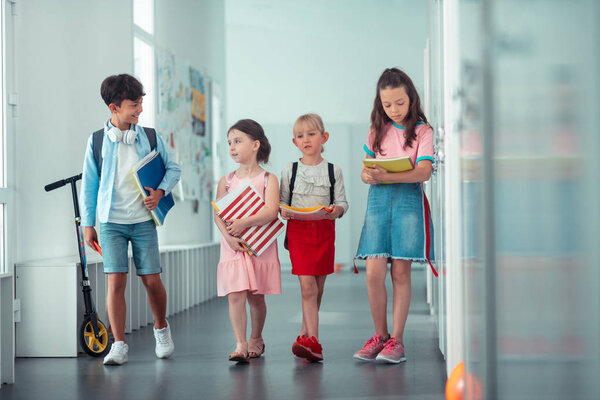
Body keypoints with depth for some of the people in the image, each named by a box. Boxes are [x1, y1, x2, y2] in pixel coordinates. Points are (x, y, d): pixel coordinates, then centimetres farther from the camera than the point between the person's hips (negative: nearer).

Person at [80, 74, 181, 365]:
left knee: (151, 280, 1)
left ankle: (161, 328, 28)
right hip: (111, 222, -1)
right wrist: (87, 224, 5)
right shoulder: (97, 140, 1)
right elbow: (89, 184, 6)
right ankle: (119, 345, 1)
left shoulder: (150, 137, 3)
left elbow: (173, 168, 12)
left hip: (143, 220, 1)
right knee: (116, 281, -7)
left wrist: (160, 192, -6)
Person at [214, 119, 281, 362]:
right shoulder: (226, 181, 7)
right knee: (235, 295, -9)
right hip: (233, 246, 2)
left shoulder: (268, 179, -1)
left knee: (256, 296, 8)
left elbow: (271, 211, -15)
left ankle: (256, 339, 28)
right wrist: (228, 236, -18)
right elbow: (218, 215, -1)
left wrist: (244, 223, -25)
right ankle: (240, 345, -10)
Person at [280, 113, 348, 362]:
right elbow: (282, 200, 9)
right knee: (307, 285, -11)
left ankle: (305, 334, 20)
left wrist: (337, 209, -17)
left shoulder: (333, 171, 6)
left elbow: (342, 202, 4)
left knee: (318, 287, 6)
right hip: (298, 230, -1)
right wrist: (283, 211, -12)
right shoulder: (289, 171, 7)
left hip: (324, 231, 1)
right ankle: (313, 342, -16)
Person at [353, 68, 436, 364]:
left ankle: (396, 339, 6)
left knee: (400, 273, -2)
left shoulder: (422, 131, 1)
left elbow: (423, 172, -11)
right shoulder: (377, 131, 14)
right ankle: (380, 336, 10)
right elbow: (366, 169, 16)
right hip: (378, 199, 3)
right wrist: (368, 175, -10)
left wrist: (386, 175, -25)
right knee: (373, 273, -4)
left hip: (408, 198, -3)